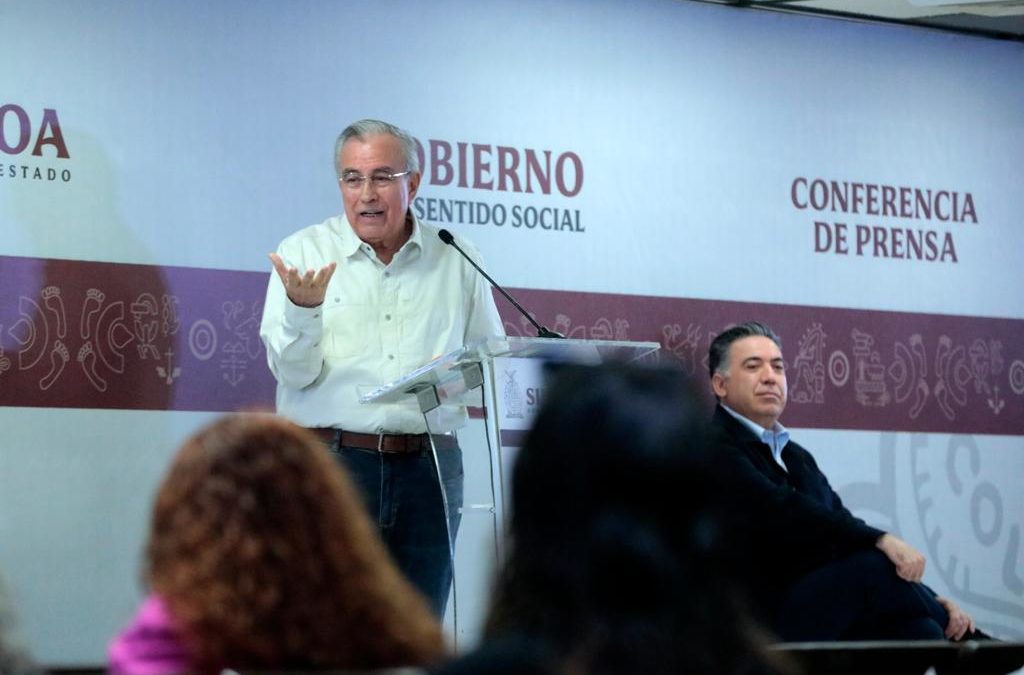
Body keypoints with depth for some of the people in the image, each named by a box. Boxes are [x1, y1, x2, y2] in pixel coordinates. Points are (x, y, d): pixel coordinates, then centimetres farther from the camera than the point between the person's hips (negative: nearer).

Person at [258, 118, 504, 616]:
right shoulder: (304, 253, 5)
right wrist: (303, 311, -23)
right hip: (331, 461, -2)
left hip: (428, 467, 2)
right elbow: (294, 373, -4)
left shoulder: (457, 262, 11)